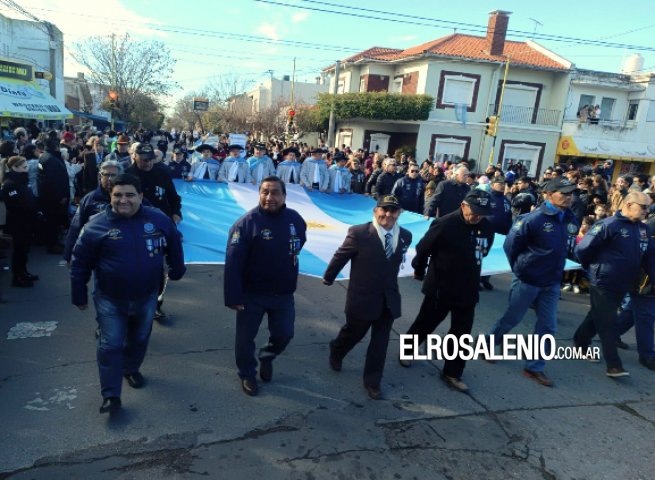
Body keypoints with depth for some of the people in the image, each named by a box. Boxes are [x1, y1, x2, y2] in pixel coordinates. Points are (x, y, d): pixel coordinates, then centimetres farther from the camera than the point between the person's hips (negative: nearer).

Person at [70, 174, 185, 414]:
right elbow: (80, 263, -5)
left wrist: (177, 270, 16)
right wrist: (79, 296, -1)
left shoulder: (159, 220, -10)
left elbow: (174, 245, 8)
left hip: (146, 298, 3)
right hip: (109, 300, -2)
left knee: (139, 339, 21)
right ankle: (110, 395, 16)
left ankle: (131, 369, 48)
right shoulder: (97, 225, -14)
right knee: (111, 346, 3)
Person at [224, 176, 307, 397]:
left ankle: (267, 356, 48)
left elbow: (299, 243, 17)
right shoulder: (247, 222, -20)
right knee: (245, 337, 11)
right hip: (252, 294, -3)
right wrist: (233, 296, -20)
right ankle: (247, 374, 38)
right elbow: (233, 263, -20)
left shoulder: (295, 219, -5)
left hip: (283, 294, 4)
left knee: (284, 334, 16)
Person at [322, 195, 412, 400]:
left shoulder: (405, 236, -4)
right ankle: (336, 352, 51)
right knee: (353, 334, 19)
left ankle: (372, 381, 29)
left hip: (389, 299, 3)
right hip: (362, 298, -3)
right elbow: (340, 256, -5)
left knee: (380, 343, 11)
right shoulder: (359, 233, -18)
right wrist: (328, 278, 6)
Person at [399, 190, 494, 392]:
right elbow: (423, 248, -12)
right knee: (425, 323, 15)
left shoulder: (487, 227, -5)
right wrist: (419, 272, 2)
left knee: (462, 334, 10)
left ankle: (452, 373, 26)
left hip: (468, 290, 5)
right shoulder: (445, 224, -22)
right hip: (440, 288, -5)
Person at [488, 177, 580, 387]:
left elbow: (569, 250, 12)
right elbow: (510, 245, -13)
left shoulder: (571, 220, 0)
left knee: (547, 327, 8)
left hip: (551, 283, 6)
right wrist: (519, 268, -3)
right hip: (527, 280, -5)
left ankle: (534, 367, 22)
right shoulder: (534, 218, -19)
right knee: (512, 319, 10)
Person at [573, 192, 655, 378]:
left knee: (598, 318, 19)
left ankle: (580, 343, 37)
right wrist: (594, 268, -2)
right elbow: (582, 249, -16)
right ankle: (613, 364, 5)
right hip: (603, 283, -7)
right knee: (607, 324, -1)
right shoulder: (608, 225, -16)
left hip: (623, 285, 7)